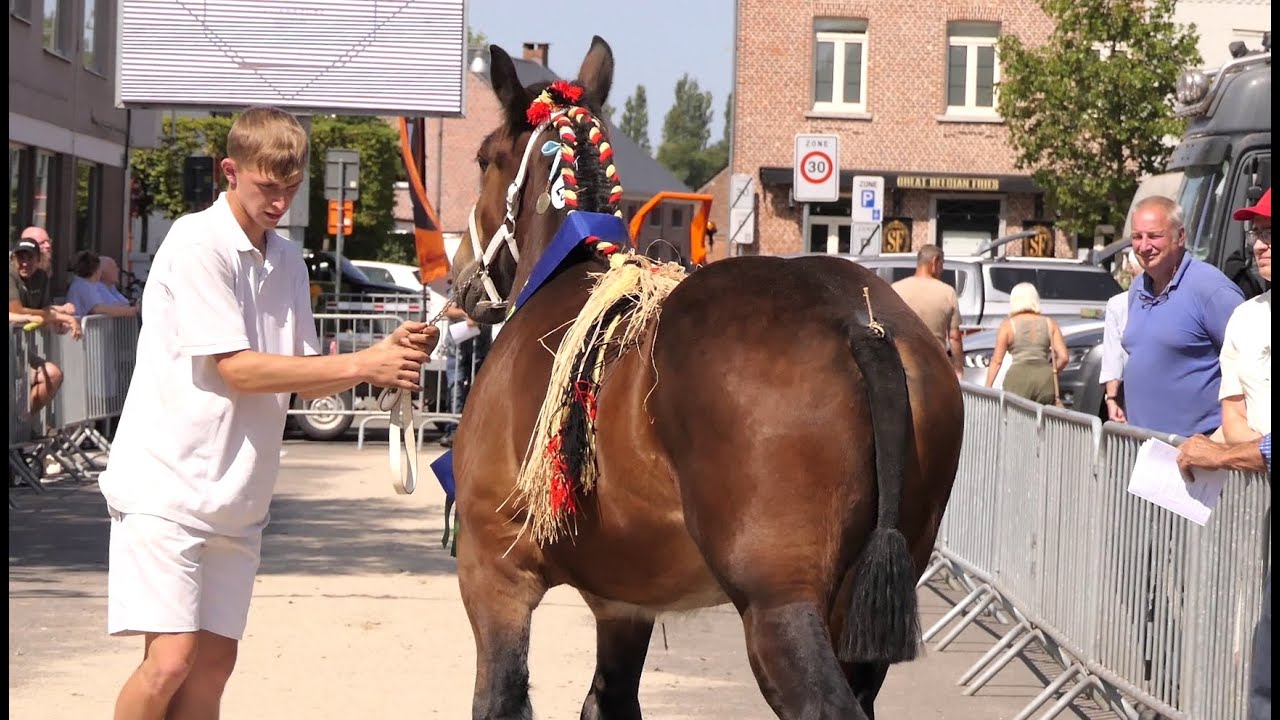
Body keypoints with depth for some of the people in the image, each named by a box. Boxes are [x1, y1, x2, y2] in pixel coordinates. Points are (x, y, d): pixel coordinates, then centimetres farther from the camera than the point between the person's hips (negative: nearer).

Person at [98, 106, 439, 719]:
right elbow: (236, 369, -18)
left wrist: (391, 352, -5)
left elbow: (306, 380, 12)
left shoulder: (286, 259, 12)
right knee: (170, 661, -15)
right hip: (168, 486, -7)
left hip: (236, 497, 7)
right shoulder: (198, 243, -12)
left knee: (214, 659, 7)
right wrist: (362, 364, -18)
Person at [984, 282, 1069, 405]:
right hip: (1045, 377, 2)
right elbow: (1063, 357, 4)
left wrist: (987, 388, 4)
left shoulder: (1007, 325, 5)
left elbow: (996, 360, 1)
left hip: (1019, 377, -2)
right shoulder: (1050, 324, 11)